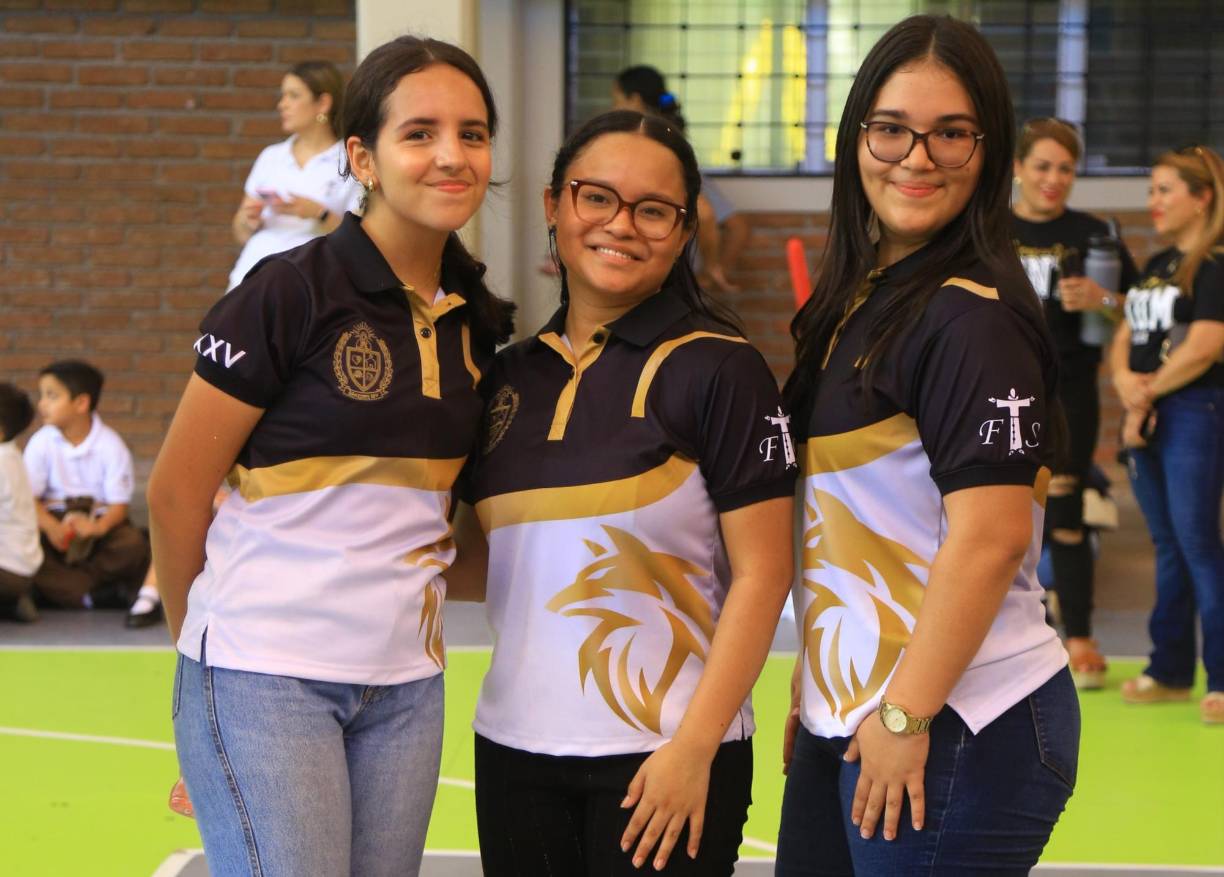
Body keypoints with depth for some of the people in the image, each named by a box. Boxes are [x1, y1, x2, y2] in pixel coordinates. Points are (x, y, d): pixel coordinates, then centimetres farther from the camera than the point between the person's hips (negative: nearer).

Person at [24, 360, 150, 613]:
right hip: (55, 519, 1)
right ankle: (86, 595, -29)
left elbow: (119, 504, -11)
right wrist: (51, 527, -29)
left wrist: (99, 527, -33)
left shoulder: (110, 445, -8)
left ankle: (55, 587, -24)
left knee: (133, 543, -31)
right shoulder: (41, 443, -4)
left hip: (98, 519, -1)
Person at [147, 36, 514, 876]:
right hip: (265, 678, -6)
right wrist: (206, 641, 5)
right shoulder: (290, 293, -10)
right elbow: (176, 492, -5)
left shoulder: (478, 323, 9)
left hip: (406, 684, 6)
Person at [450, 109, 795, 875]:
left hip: (662, 758, -5)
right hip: (515, 748, 5)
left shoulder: (719, 367, -7)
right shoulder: (512, 374, 8)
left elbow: (762, 574, -10)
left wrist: (695, 747, -15)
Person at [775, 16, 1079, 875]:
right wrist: (814, 692, 17)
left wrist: (906, 714, -19)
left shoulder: (973, 316, -15)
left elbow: (992, 537, -21)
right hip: (849, 718, 8)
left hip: (959, 729, -8)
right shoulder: (862, 297, 11)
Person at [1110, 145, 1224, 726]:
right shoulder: (1158, 265, 15)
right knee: (1167, 547, 12)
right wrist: (1125, 383, -7)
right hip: (1146, 418, 8)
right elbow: (1125, 339, 13)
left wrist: (1148, 394, -8)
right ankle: (1170, 670, 19)